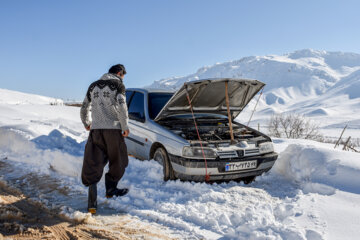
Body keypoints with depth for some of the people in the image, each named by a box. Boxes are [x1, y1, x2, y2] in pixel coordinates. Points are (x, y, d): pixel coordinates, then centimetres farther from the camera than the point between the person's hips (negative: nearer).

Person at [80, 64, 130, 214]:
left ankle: (92, 203, -1)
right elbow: (121, 106, -13)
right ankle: (111, 190, 29)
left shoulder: (93, 86, 18)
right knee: (117, 162, 17)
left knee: (93, 166, 4)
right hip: (112, 129, -4)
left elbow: (84, 109, 23)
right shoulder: (118, 84, 1)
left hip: (95, 130, 5)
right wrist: (125, 126, -4)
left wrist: (86, 124, 39)